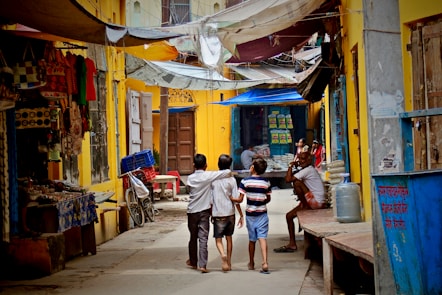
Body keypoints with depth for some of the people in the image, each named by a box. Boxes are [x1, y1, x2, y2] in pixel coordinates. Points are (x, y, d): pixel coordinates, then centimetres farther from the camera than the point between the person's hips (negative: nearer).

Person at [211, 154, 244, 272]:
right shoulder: (231, 179, -6)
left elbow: (210, 199, -2)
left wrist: (211, 214, 10)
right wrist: (241, 215, 0)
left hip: (218, 214, -1)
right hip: (230, 213, 1)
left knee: (218, 239, 4)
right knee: (229, 237, 17)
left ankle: (223, 255, -24)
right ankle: (229, 262, 22)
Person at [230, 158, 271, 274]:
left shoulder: (245, 181, -10)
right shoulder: (266, 182, -1)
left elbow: (240, 199, -12)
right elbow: (268, 199, 10)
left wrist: (230, 198, 4)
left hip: (250, 214, -1)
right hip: (262, 214, 1)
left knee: (252, 240, 12)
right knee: (262, 238, -5)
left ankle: (251, 264, 26)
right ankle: (265, 263, -20)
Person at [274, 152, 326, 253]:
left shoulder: (308, 170, -15)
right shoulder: (306, 170, 16)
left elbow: (288, 179, -20)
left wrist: (290, 167, -9)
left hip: (317, 202, -10)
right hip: (313, 203, 10)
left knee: (296, 183, -21)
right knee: (289, 216, 10)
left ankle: (304, 206, -4)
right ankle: (292, 244, 12)